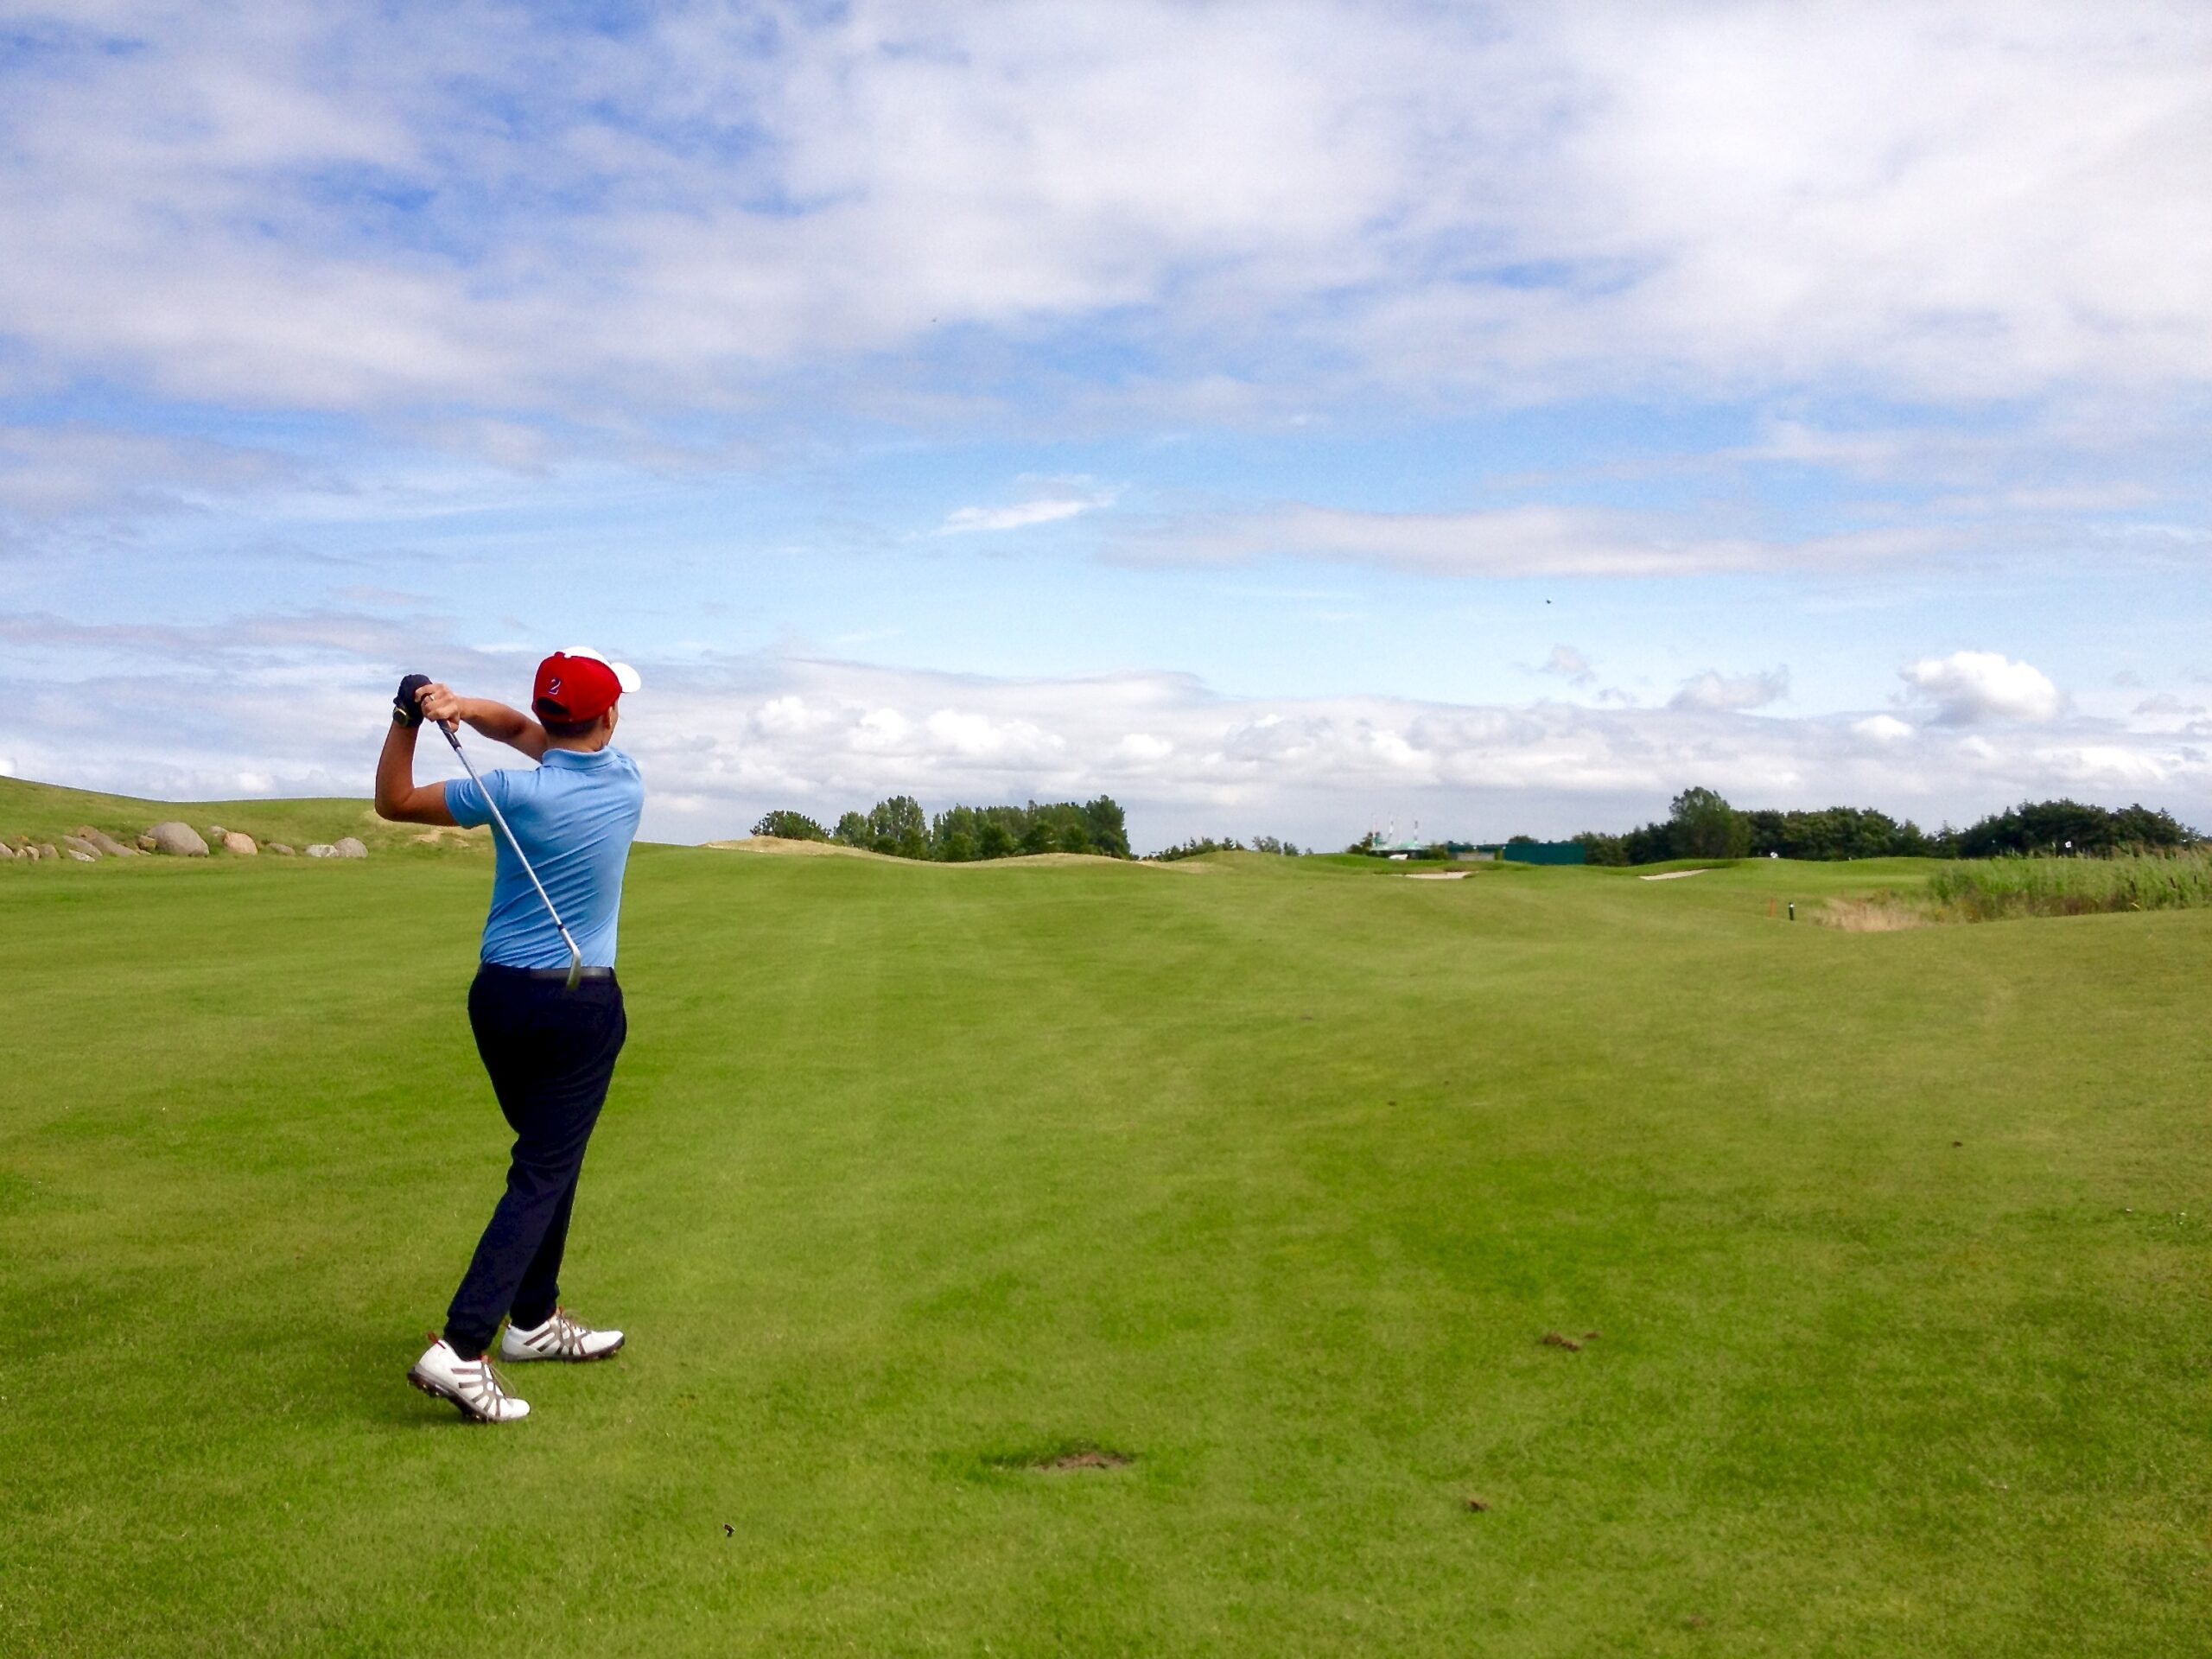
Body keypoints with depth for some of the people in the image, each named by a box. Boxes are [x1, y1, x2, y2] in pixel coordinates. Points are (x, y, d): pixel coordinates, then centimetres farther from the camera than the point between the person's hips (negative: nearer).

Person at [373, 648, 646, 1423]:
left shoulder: (516, 793, -10)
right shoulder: (626, 780, -4)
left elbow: (393, 801, 2)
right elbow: (524, 730, 6)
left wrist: (410, 717, -8)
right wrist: (462, 706, -13)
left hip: (499, 995, 2)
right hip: (581, 1003, -2)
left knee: (549, 1155, 20)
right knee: (543, 1175, -3)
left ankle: (534, 1319, 29)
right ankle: (460, 1347, -15)